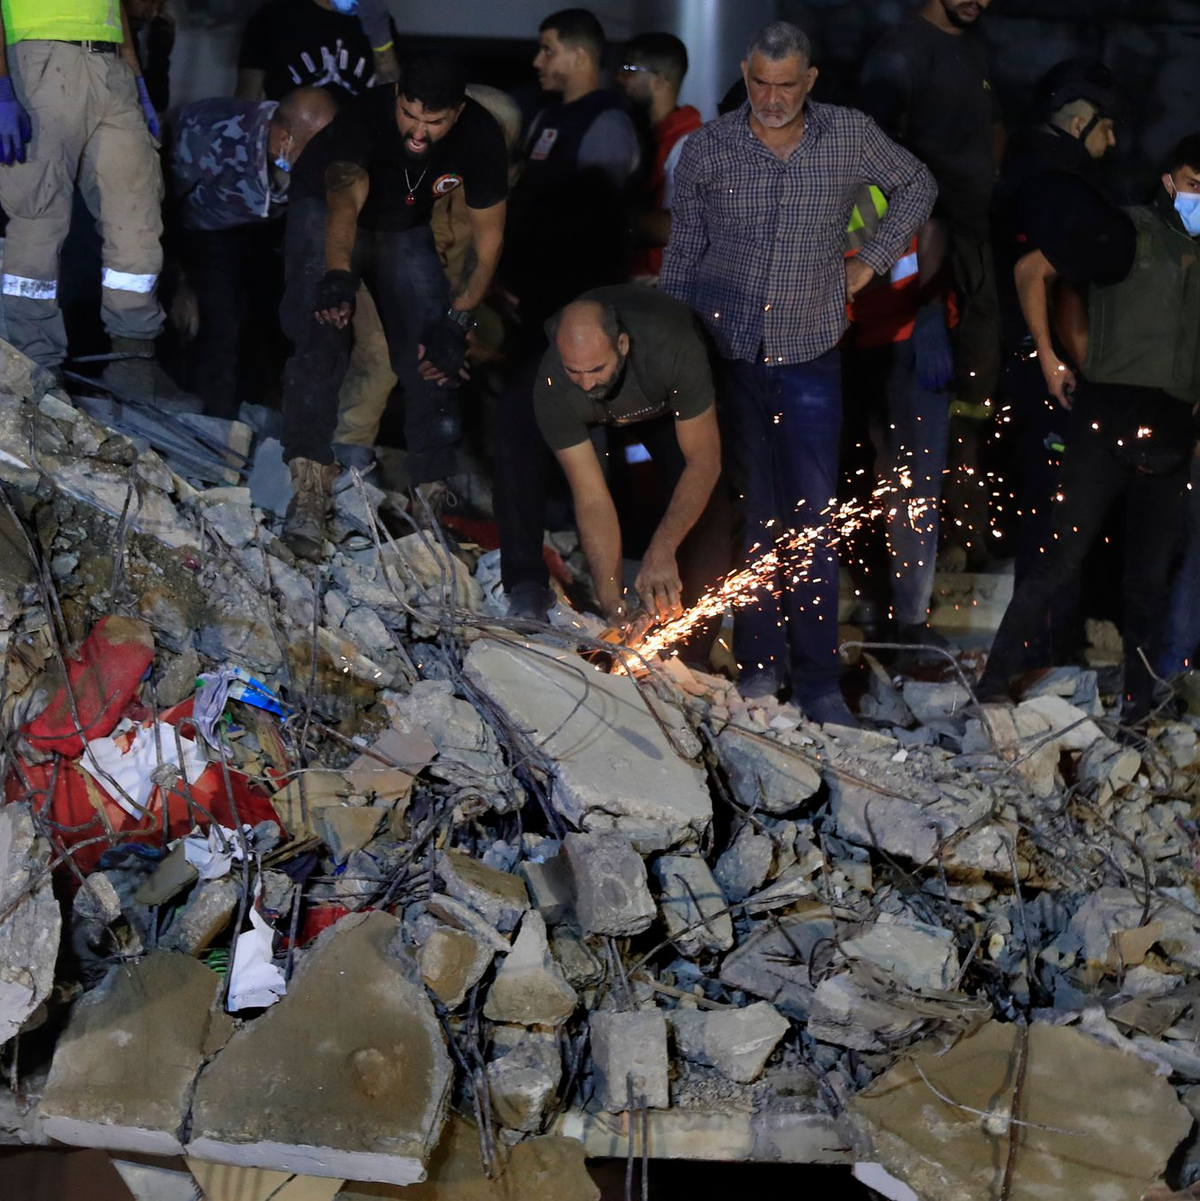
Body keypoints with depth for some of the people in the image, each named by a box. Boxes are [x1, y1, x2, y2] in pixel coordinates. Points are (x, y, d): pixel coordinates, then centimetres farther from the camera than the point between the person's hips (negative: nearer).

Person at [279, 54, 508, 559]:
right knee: (319, 336, -25)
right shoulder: (366, 117, -39)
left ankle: (432, 493, 6)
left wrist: (457, 319, -26)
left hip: (404, 227, 4)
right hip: (324, 212, -4)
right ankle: (309, 487, -28)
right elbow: (345, 200, -57)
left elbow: (488, 241, -17)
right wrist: (338, 274, -76)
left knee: (435, 355, -7)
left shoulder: (480, 138, -27)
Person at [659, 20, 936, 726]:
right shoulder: (707, 150, -1)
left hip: (809, 357, 0)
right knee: (747, 515, 3)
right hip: (724, 355, 0)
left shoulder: (851, 137, -1)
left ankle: (818, 679, 5)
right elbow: (682, 257, 6)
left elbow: (918, 187, 16)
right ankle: (760, 661, 15)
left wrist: (873, 260, 8)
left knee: (814, 519, -1)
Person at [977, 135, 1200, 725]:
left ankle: (1138, 701, 18)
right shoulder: (1126, 232, -1)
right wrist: (1048, 356, -2)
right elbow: (1031, 271, 2)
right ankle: (996, 681, -2)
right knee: (1063, 559, -7)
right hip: (1107, 423, -4)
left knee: (1149, 577, 9)